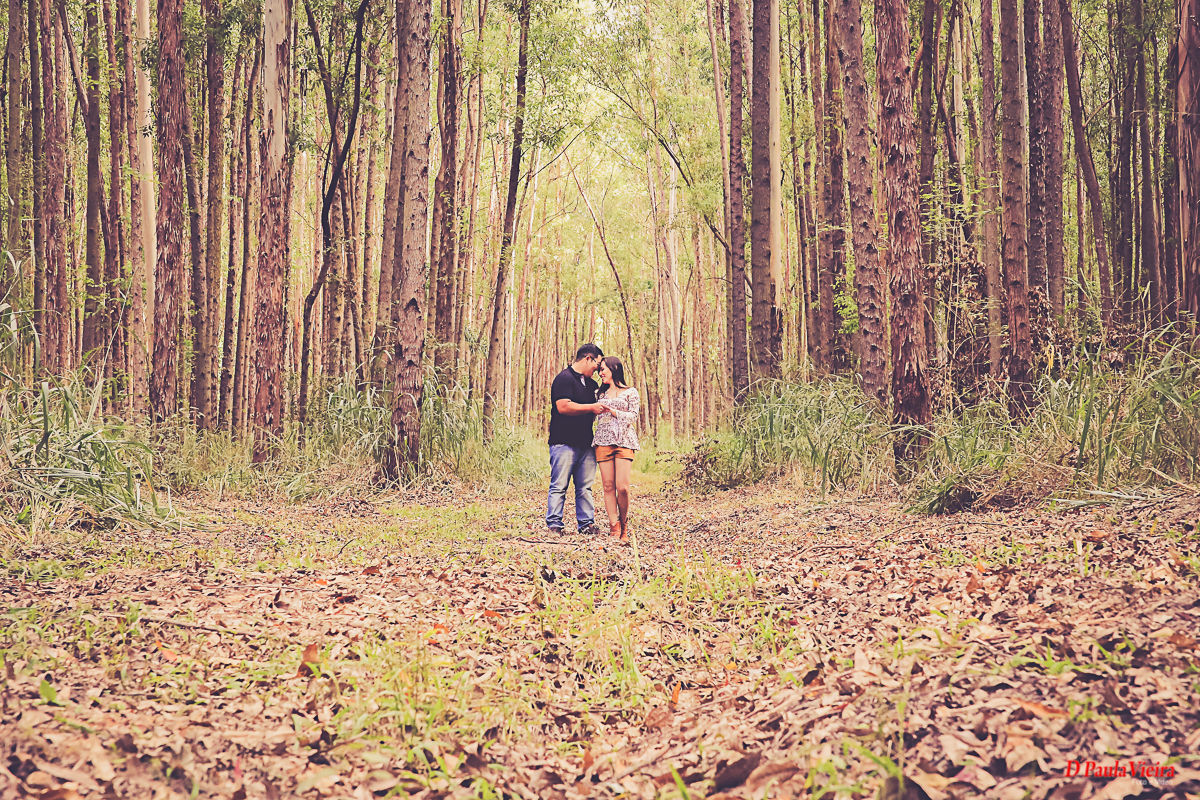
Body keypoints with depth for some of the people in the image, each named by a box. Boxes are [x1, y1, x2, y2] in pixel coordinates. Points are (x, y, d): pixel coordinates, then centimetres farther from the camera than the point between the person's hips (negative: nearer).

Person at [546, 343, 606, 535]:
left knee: (585, 487, 6)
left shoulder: (591, 383, 21)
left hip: (585, 443, 8)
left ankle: (586, 523, 9)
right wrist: (592, 407, -15)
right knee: (559, 486, -6)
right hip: (564, 443, -8)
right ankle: (554, 525, -4)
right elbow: (563, 406, -19)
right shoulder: (564, 378, -7)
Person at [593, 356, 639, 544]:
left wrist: (613, 412, -8)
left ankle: (624, 528, 3)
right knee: (608, 486, -5)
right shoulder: (602, 393, 22)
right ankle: (614, 529, -6)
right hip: (603, 440, 4)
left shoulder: (630, 392, 11)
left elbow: (633, 416, 0)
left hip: (624, 441, -4)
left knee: (622, 487, -14)